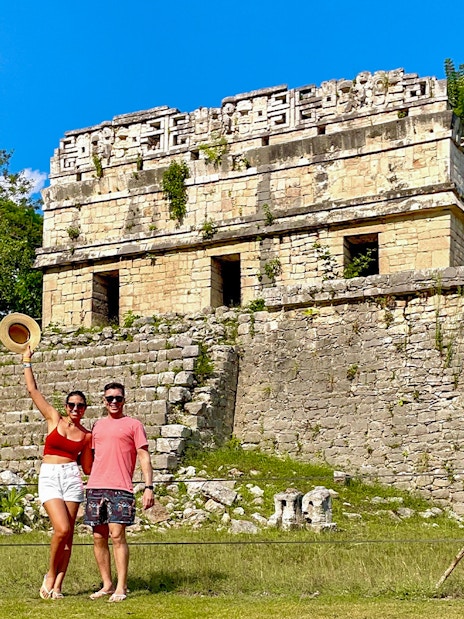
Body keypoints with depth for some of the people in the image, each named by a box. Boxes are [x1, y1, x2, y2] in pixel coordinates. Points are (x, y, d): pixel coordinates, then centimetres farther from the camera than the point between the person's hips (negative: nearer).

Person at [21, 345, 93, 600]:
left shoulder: (87, 436, 10)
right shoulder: (54, 419, 6)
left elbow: (87, 467, 15)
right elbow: (32, 390, 5)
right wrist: (27, 362, 8)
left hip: (72, 478, 2)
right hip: (49, 477, -2)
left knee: (68, 533, -1)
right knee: (62, 529, -17)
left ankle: (57, 585, 8)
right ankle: (50, 575, 6)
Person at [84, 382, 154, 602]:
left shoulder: (133, 425, 5)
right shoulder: (98, 425, 19)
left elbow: (144, 456, 0)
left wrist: (148, 487, -10)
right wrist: (90, 484, 16)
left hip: (120, 489, -5)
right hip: (95, 487, 5)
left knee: (117, 535, -9)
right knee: (99, 537, 6)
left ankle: (121, 588, -4)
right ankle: (107, 585, 15)